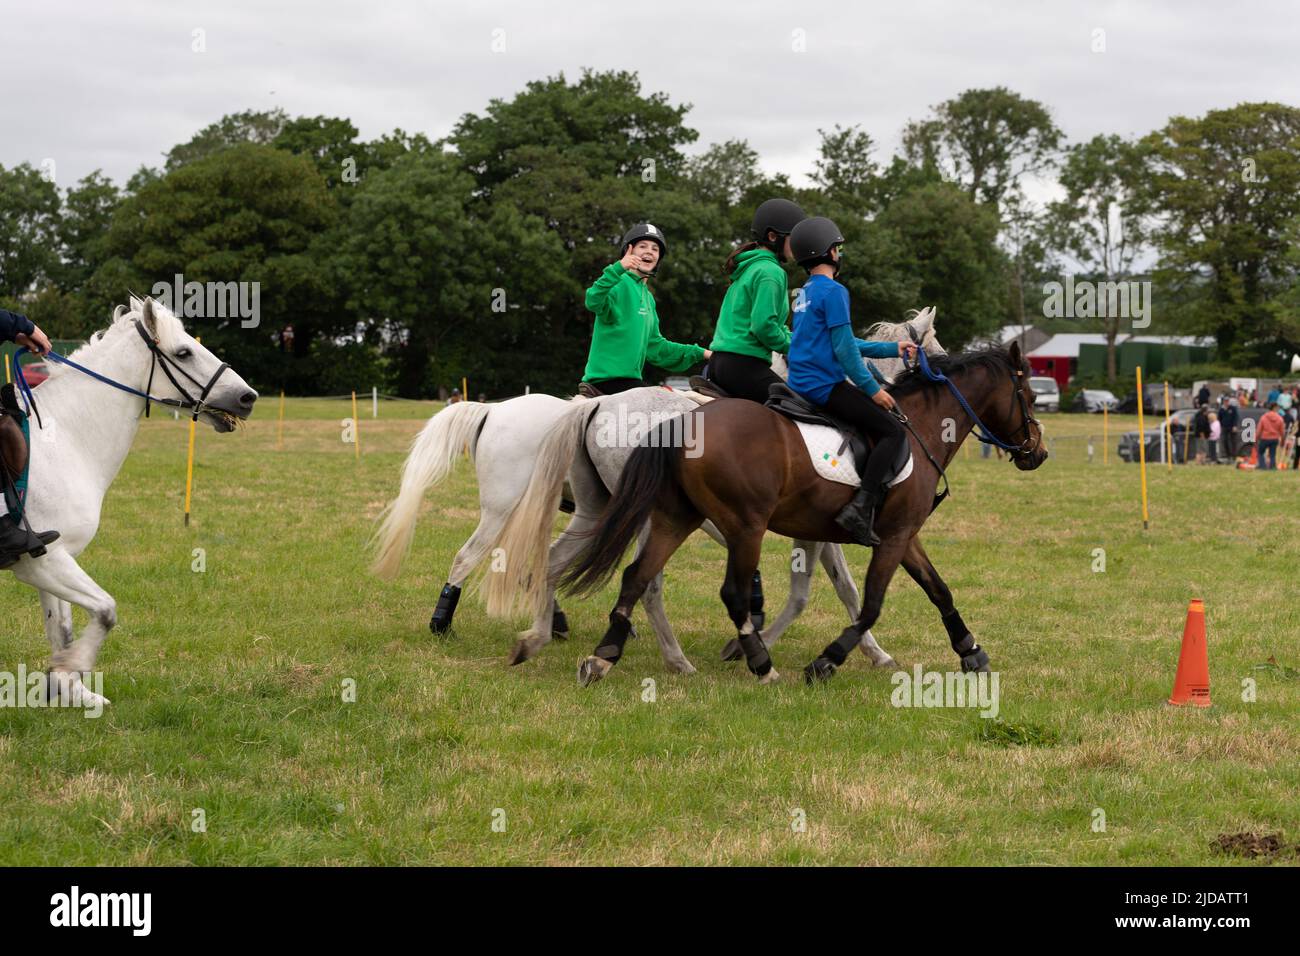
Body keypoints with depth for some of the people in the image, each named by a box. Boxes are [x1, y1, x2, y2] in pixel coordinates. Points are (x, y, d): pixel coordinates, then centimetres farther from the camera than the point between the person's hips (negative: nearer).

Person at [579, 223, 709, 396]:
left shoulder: (648, 297, 23)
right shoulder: (620, 283, -5)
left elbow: (654, 345, 28)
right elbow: (594, 302, -26)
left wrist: (699, 353, 26)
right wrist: (617, 269, -39)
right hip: (608, 377, -9)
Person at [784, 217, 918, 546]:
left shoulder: (805, 293, 18)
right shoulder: (833, 291, -12)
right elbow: (844, 349, -17)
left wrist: (892, 348, 24)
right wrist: (872, 388, -11)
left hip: (801, 383, 10)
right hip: (825, 385, -10)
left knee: (880, 420, 25)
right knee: (892, 431, -11)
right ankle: (860, 507, -22)